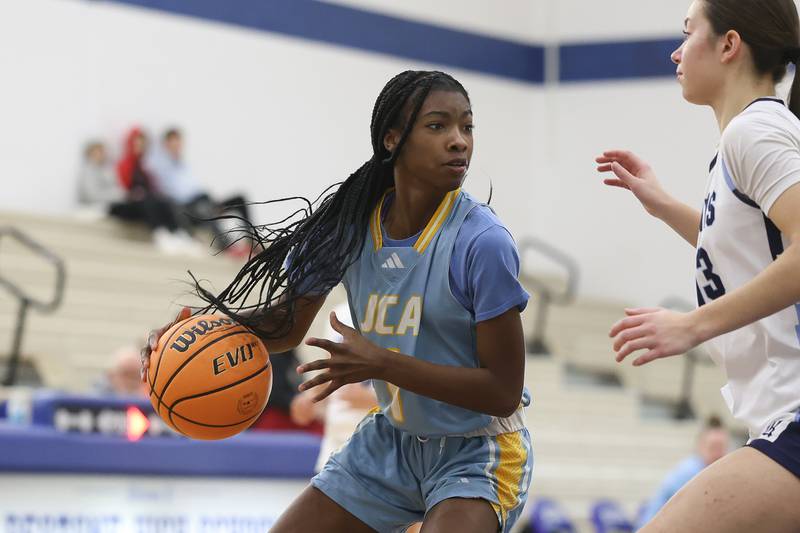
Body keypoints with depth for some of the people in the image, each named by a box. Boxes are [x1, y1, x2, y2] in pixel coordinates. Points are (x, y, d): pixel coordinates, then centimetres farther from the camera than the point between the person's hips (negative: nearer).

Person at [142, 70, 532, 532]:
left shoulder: (482, 243, -23)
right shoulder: (352, 225, -7)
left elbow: (503, 392, -21)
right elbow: (287, 325, 6)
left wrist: (381, 363, -29)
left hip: (477, 452, -5)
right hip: (393, 439, 5)